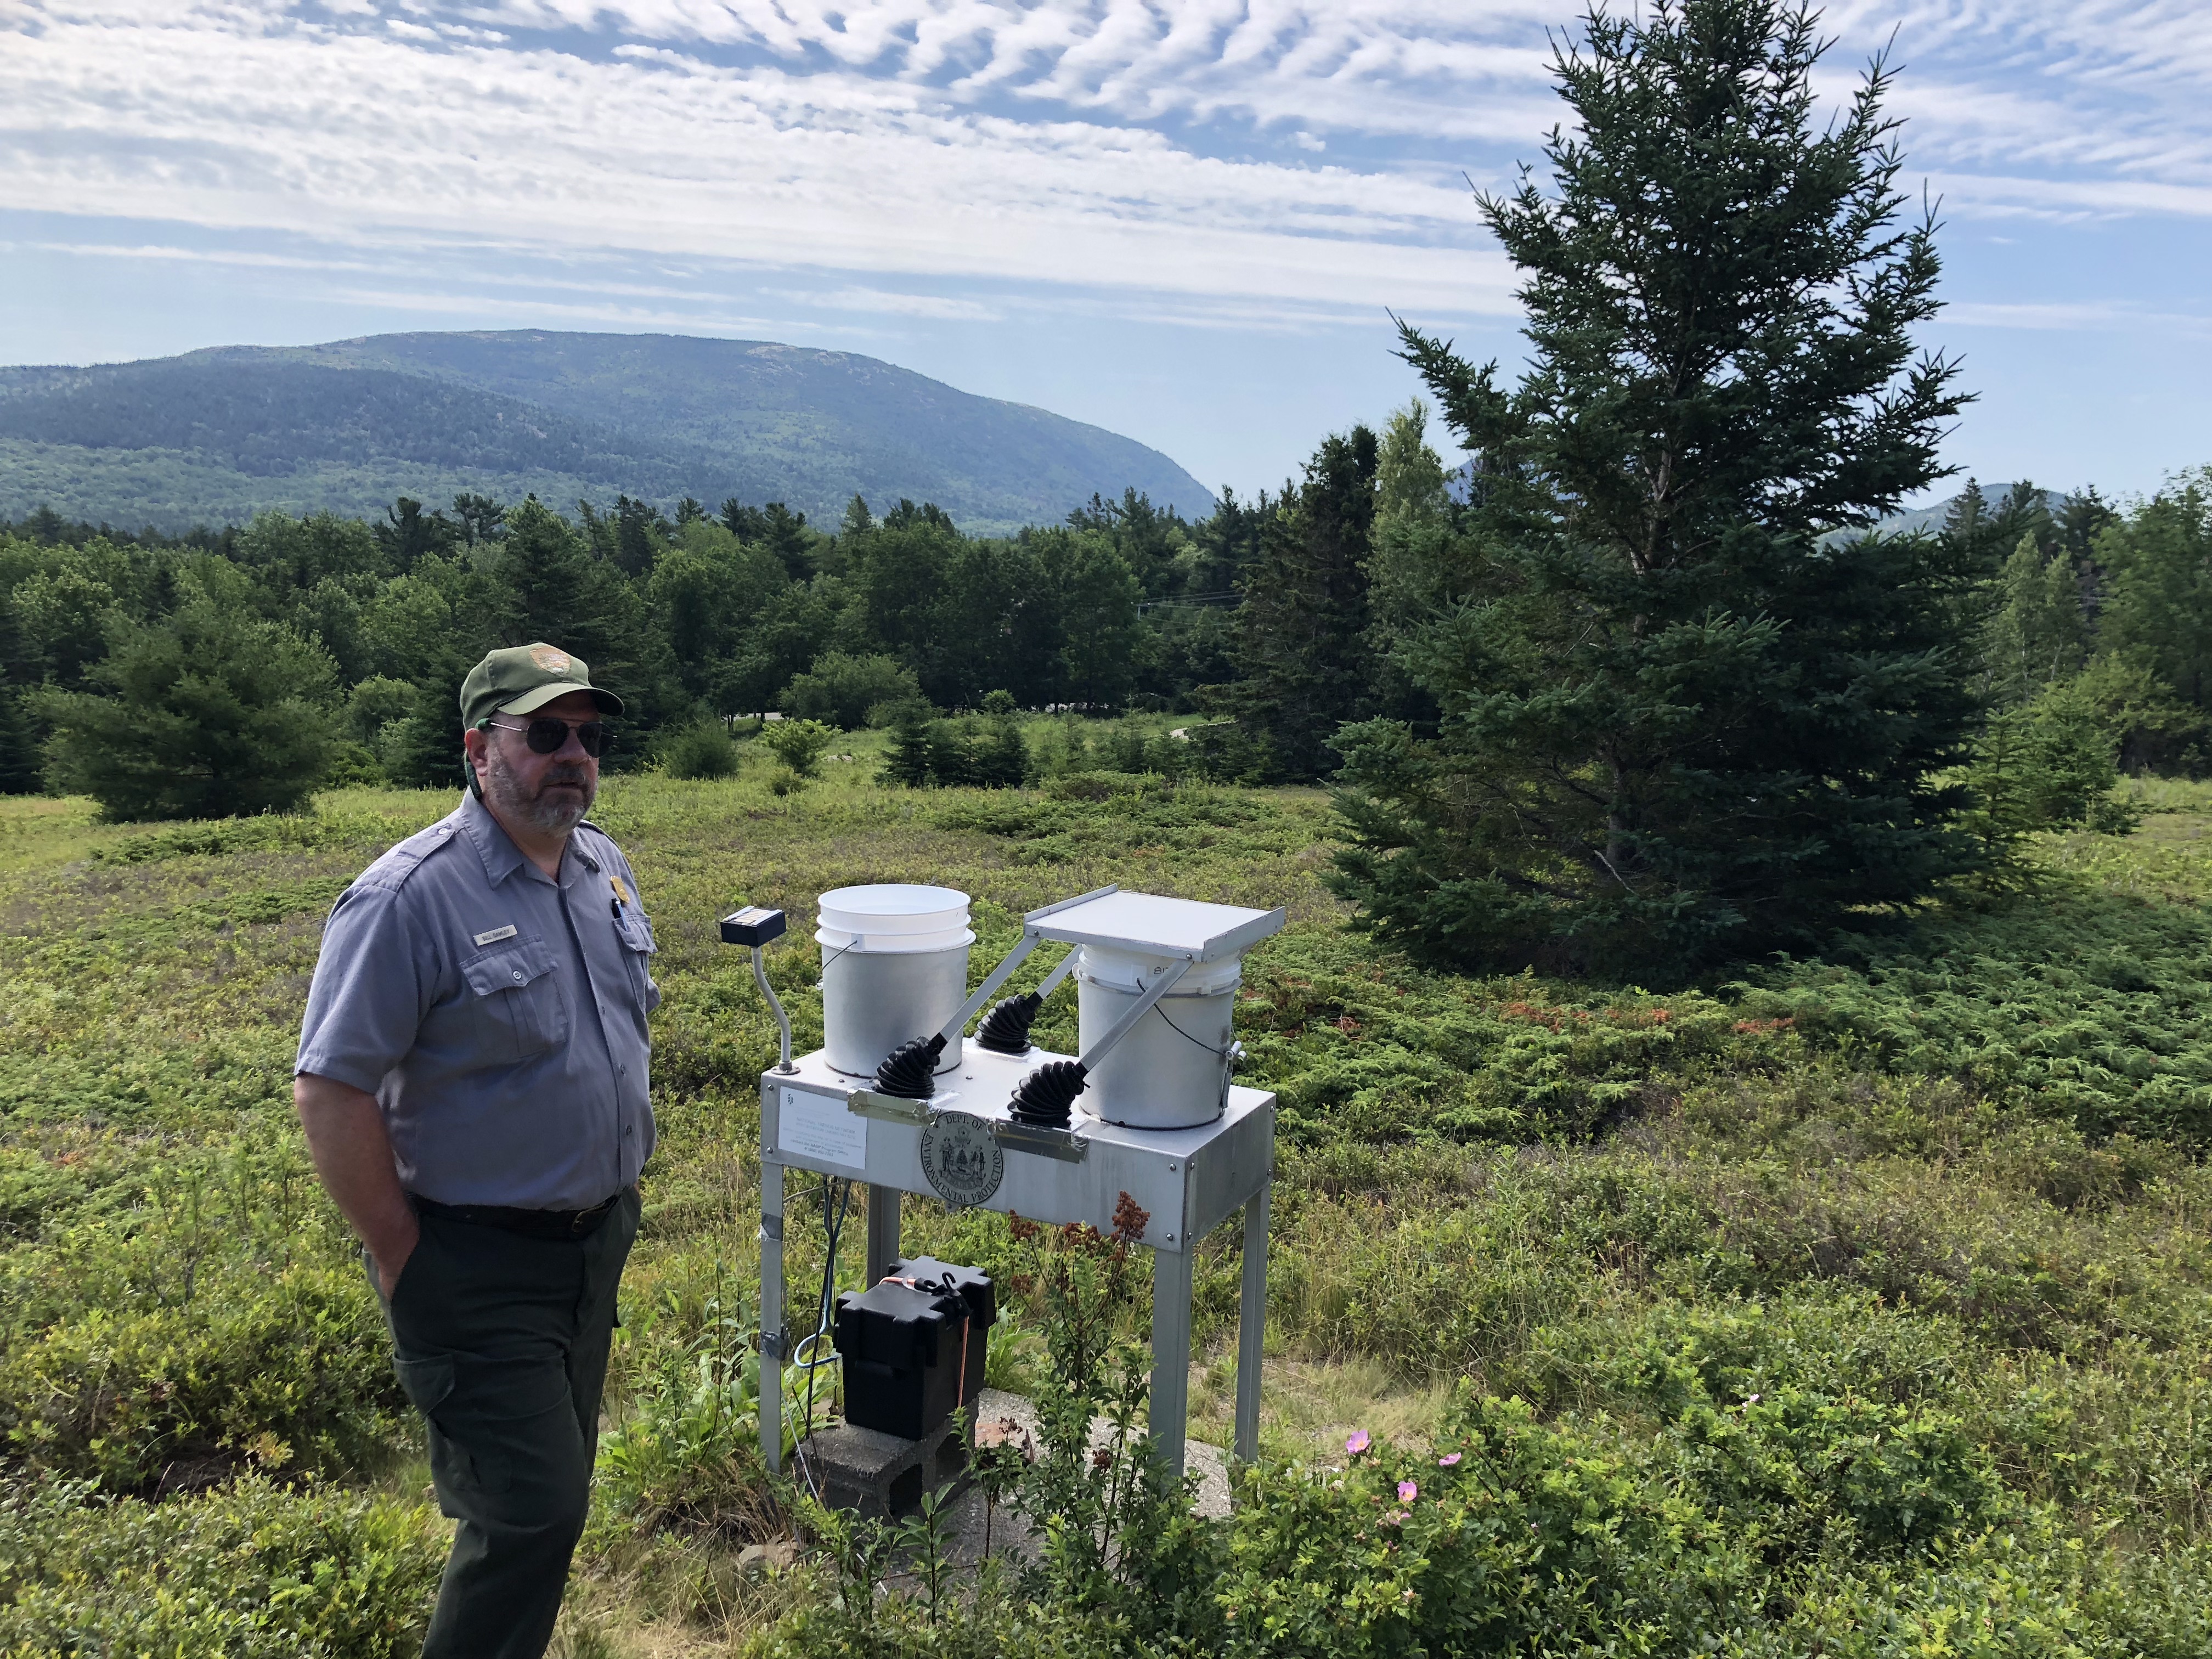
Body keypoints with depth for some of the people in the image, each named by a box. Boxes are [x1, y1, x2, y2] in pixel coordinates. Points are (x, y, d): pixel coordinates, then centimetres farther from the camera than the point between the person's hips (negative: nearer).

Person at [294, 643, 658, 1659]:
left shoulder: (604, 867, 3)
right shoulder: (411, 897, -21)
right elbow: (330, 1092, -21)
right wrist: (404, 1265, -16)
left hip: (600, 1238, 8)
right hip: (480, 1266, -7)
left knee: (557, 1486, 22)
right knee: (532, 1511, -2)